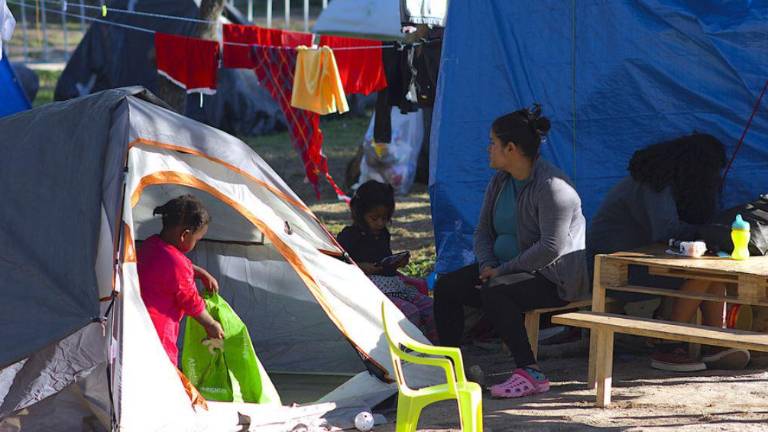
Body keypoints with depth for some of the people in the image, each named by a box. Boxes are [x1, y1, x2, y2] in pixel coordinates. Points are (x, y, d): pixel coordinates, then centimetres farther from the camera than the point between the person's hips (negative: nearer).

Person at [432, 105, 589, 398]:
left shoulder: (552, 187, -20)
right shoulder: (500, 181, 9)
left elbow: (551, 247, -26)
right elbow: (483, 230, 14)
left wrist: (501, 271, -21)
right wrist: (487, 265, -7)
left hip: (552, 278, -9)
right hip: (509, 269, 9)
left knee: (494, 292, -35)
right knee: (446, 286, -5)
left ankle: (531, 374, -32)